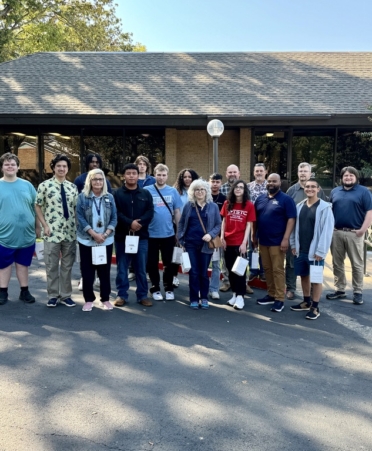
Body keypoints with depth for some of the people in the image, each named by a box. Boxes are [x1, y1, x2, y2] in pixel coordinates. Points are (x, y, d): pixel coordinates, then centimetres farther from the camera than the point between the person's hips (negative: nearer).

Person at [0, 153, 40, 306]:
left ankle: (24, 291, 24)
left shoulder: (27, 185, 6)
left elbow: (35, 208, 10)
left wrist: (38, 227, 9)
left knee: (23, 264, 13)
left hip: (26, 235, 2)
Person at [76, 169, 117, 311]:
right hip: (87, 240, -1)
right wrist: (94, 234, -16)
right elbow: (80, 217, -8)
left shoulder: (109, 197, 4)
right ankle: (89, 299, 17)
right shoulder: (82, 197, -2)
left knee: (105, 270, 8)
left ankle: (105, 299, 19)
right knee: (87, 271, 5)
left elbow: (114, 218, 2)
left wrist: (105, 234, -12)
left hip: (106, 241, 2)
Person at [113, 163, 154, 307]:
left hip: (141, 236, 1)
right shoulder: (117, 194, 2)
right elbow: (115, 213, -8)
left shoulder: (146, 194, 9)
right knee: (122, 268, 6)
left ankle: (142, 295, 16)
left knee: (141, 268, 6)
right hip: (122, 236, -1)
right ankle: (122, 295, 16)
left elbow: (150, 212, 0)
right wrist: (130, 223, -19)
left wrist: (139, 222, -17)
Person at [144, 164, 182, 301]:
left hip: (168, 234, 1)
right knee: (152, 263, 9)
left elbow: (177, 212, 5)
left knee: (168, 263, 11)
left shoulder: (173, 191, 2)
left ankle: (169, 288, 24)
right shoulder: (146, 191, -4)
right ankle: (155, 288, 23)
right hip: (151, 234, -1)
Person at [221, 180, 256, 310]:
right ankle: (234, 294, 24)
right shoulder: (227, 203, 6)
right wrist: (222, 236, 0)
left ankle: (240, 296, 8)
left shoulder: (249, 205, -4)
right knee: (230, 269, 11)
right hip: (228, 242, 4)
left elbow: (248, 225, -5)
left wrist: (244, 242, -11)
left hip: (240, 242, -4)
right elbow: (224, 221, 10)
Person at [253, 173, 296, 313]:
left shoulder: (286, 199, -4)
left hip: (277, 242, -6)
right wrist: (254, 236, 13)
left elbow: (291, 219, -10)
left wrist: (285, 239, -17)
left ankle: (279, 298, 2)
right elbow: (255, 219, 17)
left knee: (278, 270, -3)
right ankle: (271, 294, 22)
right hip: (263, 241, 6)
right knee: (267, 269, 11)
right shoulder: (260, 199, 12)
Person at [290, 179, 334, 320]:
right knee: (304, 275, 16)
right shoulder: (299, 206, 8)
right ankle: (306, 302, 31)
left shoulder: (325, 207, -10)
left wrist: (320, 251, -17)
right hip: (300, 249, 6)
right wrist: (293, 245, 8)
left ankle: (315, 307, 14)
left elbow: (327, 230, -14)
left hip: (315, 251, -6)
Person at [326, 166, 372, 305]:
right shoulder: (335, 191, 14)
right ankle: (340, 290, 20)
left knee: (357, 264, 1)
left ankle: (358, 292, 10)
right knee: (337, 263, 9)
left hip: (354, 233, -4)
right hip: (336, 232, 4)